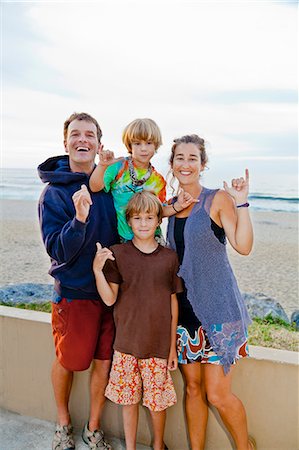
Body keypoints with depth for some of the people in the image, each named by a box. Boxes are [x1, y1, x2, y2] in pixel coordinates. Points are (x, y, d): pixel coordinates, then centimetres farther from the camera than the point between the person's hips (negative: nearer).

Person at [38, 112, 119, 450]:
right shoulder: (54, 192, -10)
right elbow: (57, 251, -17)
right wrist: (80, 219, -33)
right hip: (74, 292, -3)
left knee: (104, 361, 10)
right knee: (67, 361, 12)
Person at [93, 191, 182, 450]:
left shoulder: (169, 257, -3)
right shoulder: (117, 254, -6)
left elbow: (173, 303, 2)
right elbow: (110, 299, -7)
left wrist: (173, 346, 4)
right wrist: (97, 269, -23)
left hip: (159, 343, 0)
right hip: (127, 342, 0)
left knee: (158, 399, 12)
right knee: (129, 398, 14)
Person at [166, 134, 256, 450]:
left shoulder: (218, 199, -6)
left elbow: (243, 246, -16)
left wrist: (241, 202, -22)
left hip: (217, 307, -5)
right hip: (183, 308, 5)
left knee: (217, 394, 1)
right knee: (193, 387, 14)